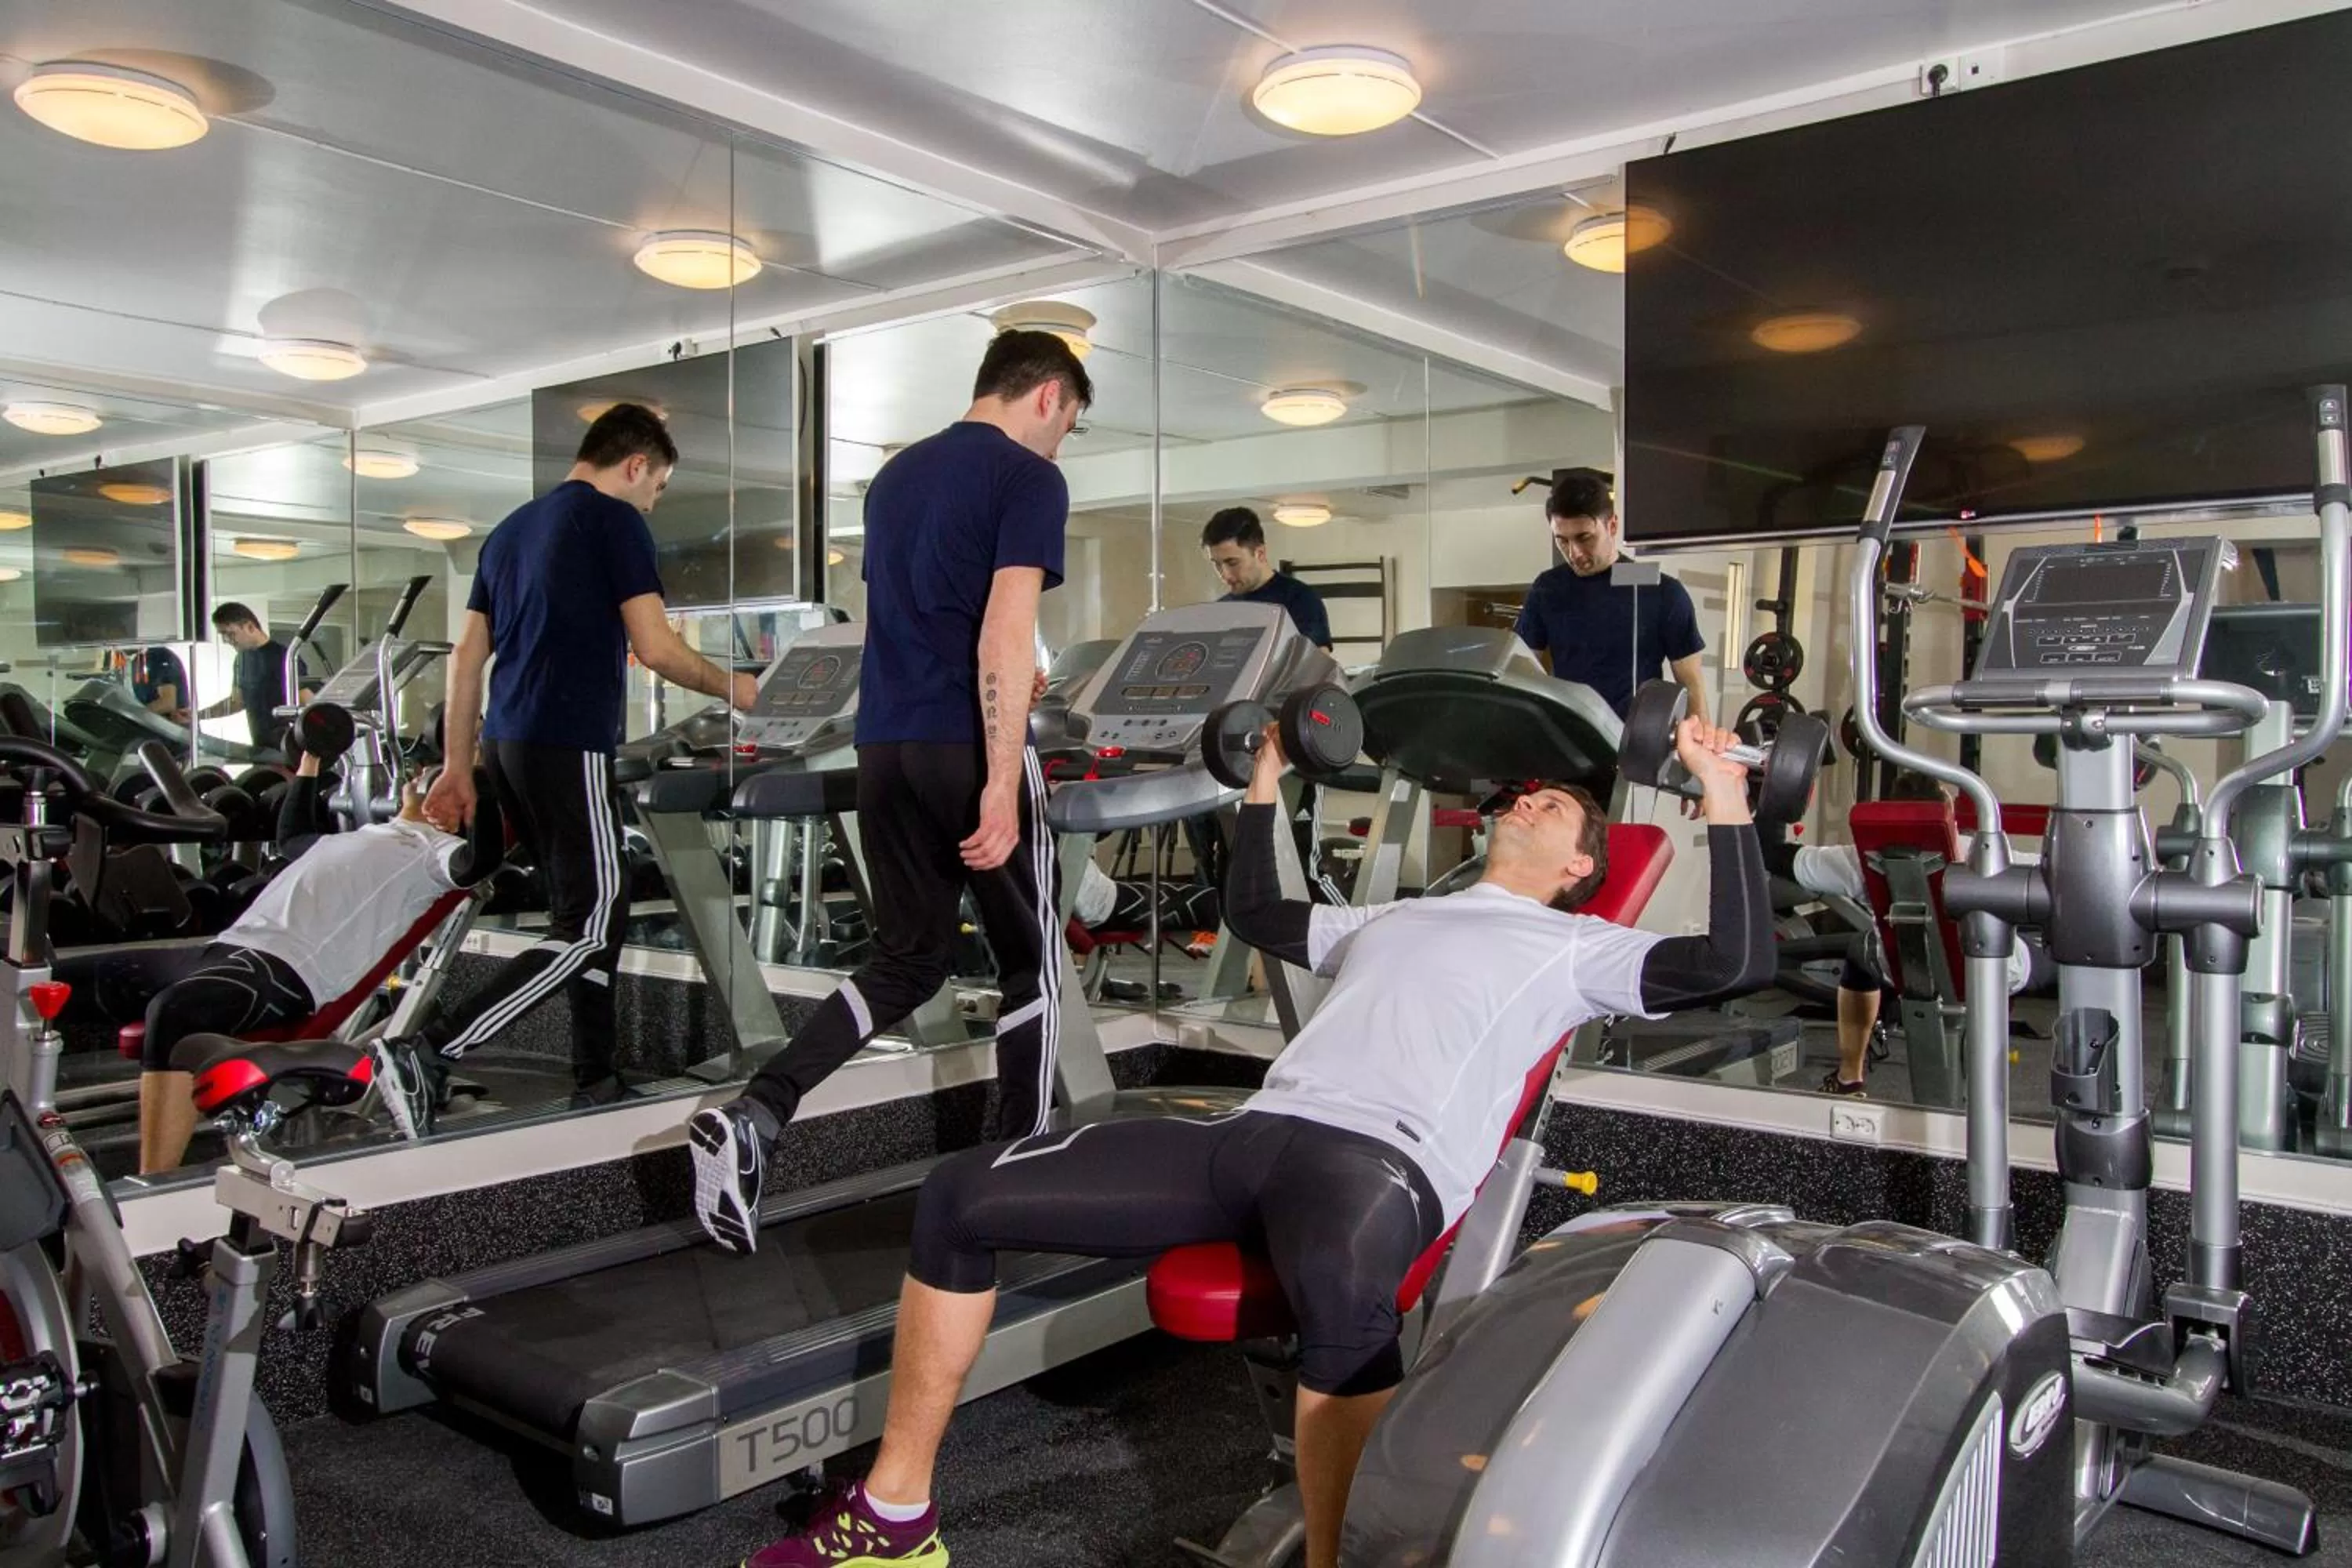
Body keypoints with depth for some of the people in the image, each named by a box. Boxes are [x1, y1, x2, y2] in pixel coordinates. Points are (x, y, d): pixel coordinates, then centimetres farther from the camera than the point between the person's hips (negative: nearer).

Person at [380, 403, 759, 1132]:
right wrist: (733, 687, 5)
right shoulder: (615, 521, -4)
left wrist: (458, 766, 18)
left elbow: (466, 656, 17)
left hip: (507, 744, 9)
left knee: (594, 908, 15)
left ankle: (595, 1080, 18)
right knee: (587, 929, -6)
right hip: (568, 747, -9)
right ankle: (425, 1054, -14)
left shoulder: (511, 528, 19)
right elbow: (655, 647, -11)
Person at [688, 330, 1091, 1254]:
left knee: (905, 964, 14)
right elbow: (1005, 632, -17)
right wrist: (1003, 784, -20)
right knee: (1031, 965, 10)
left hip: (884, 745, 7)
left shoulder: (894, 476, 18)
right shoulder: (1030, 479, -6)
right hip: (967, 749, -7)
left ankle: (748, 1119, -3)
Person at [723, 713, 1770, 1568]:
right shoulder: (1393, 914, 35)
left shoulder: (1574, 948, 17)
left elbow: (1739, 961, 4)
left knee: (1341, 1293, -48)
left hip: (1386, 1160, -6)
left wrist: (1724, 794, 2)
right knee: (959, 1201, -4)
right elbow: (1254, 912, 44)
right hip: (1254, 1134, 6)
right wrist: (1268, 776, 46)